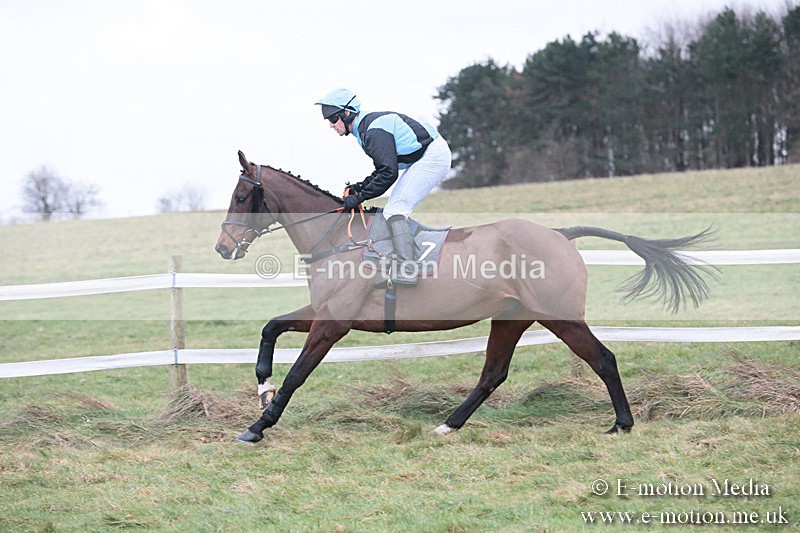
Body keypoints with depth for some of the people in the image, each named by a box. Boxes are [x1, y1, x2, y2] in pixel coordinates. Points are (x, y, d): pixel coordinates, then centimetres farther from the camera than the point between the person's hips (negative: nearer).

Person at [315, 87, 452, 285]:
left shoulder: (374, 130, -21)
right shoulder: (365, 128, 12)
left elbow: (388, 173, -24)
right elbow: (384, 169, 18)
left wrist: (360, 197, -18)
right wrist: (361, 186, 4)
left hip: (433, 156, -11)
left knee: (395, 209, -16)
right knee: (395, 208, 15)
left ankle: (407, 271, -26)